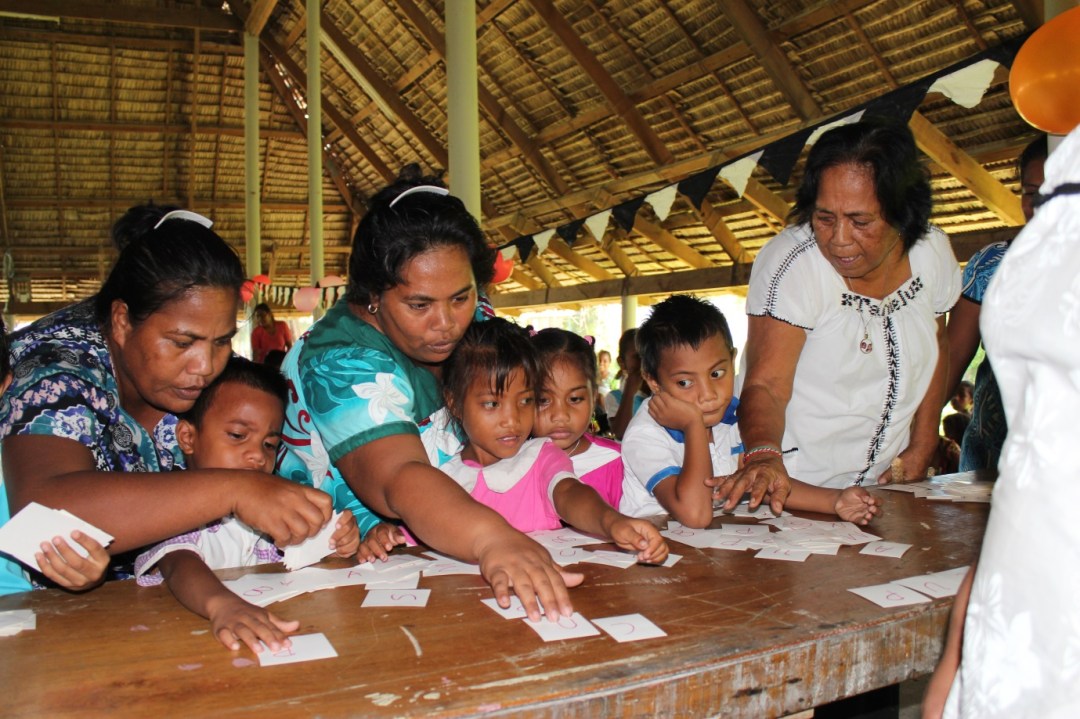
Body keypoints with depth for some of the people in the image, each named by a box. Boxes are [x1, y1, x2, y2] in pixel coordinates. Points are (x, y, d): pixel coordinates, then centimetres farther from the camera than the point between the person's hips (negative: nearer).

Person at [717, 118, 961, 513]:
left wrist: (922, 447, 8)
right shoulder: (790, 263, -19)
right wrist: (764, 456, -40)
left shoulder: (933, 253, -3)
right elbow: (765, 384, -21)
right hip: (791, 487, -6)